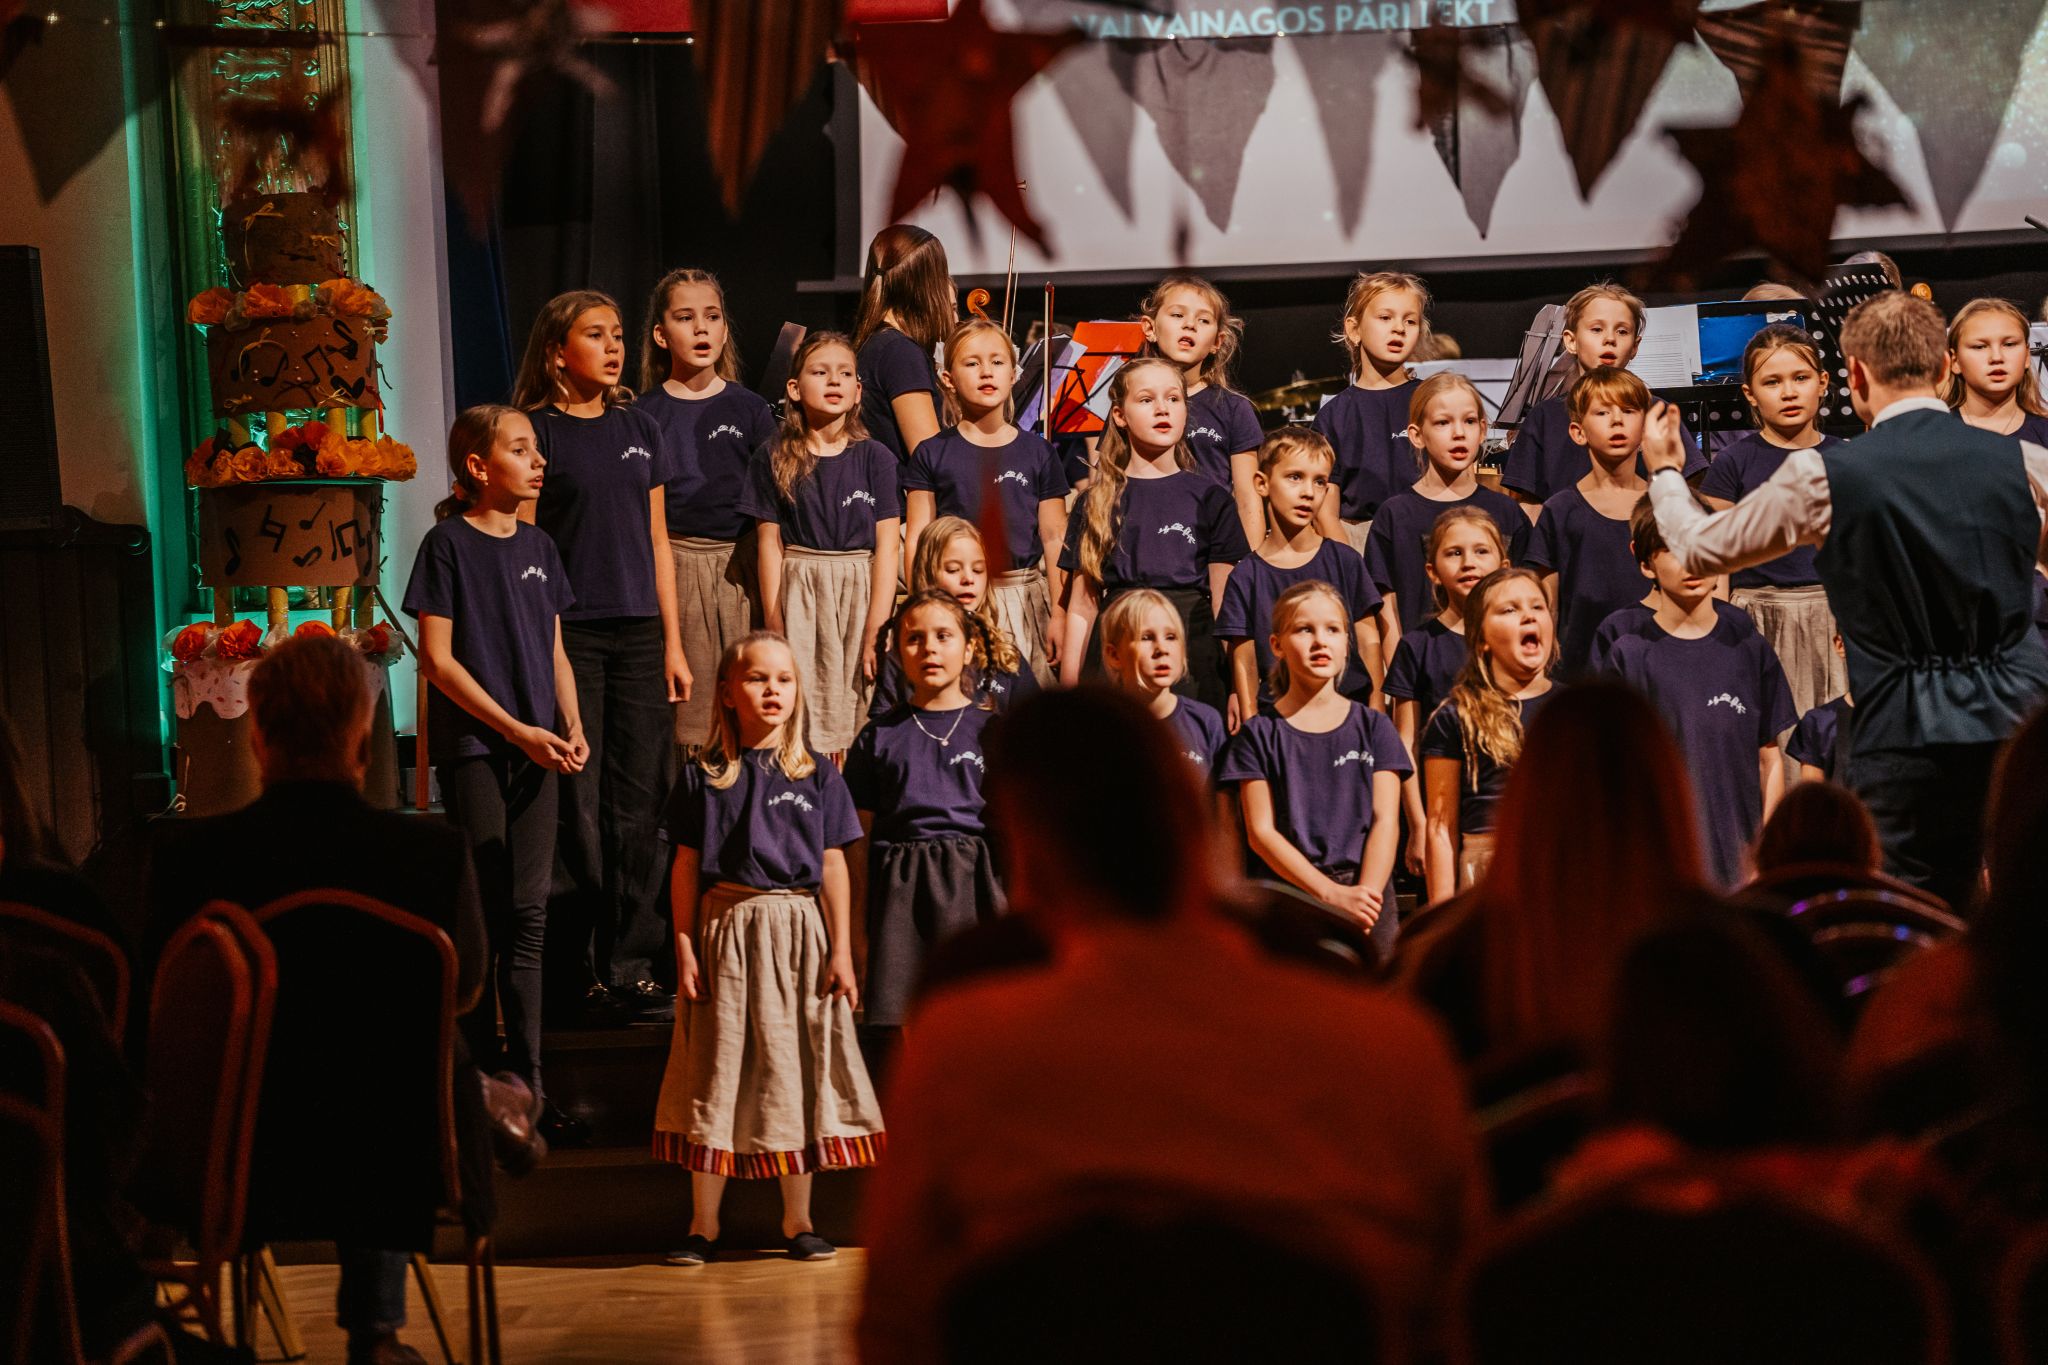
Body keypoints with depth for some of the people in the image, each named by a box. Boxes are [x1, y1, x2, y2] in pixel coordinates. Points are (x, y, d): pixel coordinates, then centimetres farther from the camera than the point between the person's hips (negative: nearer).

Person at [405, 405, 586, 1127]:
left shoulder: (537, 546, 12)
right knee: (480, 913, -3)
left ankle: (527, 1079, 6)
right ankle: (478, 1075, 5)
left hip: (535, 747, 5)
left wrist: (571, 728, 1)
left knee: (528, 912, 3)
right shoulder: (447, 544, -6)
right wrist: (516, 729, -13)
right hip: (470, 746, -5)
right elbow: (438, 659, -9)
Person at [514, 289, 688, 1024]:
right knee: (577, 805, -3)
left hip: (638, 633, 5)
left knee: (638, 804, 4)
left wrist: (673, 643, 12)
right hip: (568, 633, -5)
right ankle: (583, 970, 3)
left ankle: (633, 966, 9)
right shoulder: (537, 432, -2)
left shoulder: (639, 429, 12)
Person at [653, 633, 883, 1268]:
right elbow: (686, 868, 3)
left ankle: (798, 1222, 14)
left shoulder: (817, 776, 5)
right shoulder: (704, 778, 2)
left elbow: (833, 867, 4)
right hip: (725, 932, -1)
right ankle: (703, 1226, 9)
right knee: (719, 1072, 2)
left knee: (796, 1070, 5)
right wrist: (685, 949, -3)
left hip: (800, 932, 1)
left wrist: (841, 951, 0)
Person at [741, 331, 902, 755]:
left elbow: (887, 545, -2)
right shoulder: (774, 459, 3)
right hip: (799, 590, 0)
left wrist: (876, 630, -9)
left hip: (861, 591, 0)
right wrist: (774, 626, -3)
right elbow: (770, 544, 2)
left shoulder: (875, 458, 2)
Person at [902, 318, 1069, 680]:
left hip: (1024, 596, 1)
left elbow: (1054, 539, 7)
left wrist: (1059, 613, 2)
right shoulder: (933, 454, 5)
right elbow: (917, 540, 5)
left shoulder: (1037, 453, 7)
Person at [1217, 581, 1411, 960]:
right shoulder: (1259, 734, 7)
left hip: (1368, 896, 2)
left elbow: (1385, 820, 5)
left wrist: (1364, 894, -13)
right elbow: (1260, 831, -2)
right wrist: (1333, 894, -13)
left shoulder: (1372, 727, 13)